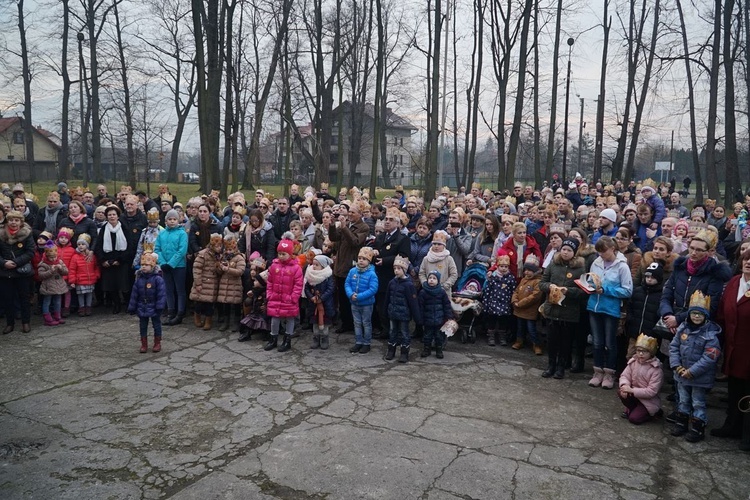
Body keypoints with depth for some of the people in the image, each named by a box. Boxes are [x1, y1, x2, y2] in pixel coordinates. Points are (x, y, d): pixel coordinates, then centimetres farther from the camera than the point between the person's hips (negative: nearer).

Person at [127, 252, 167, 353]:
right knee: (143, 326, 10)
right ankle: (144, 344, 20)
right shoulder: (139, 279, 0)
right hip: (142, 308, 4)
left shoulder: (157, 279, -13)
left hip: (154, 308, -4)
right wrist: (132, 307, 5)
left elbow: (161, 294, -14)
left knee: (156, 325, 8)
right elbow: (134, 295, 5)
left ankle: (157, 343, 20)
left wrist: (160, 306, -18)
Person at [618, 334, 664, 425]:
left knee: (634, 418, -16)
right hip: (635, 396, 5)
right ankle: (631, 408, 7)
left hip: (649, 401, -5)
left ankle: (654, 412, 12)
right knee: (622, 393, -24)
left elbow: (651, 391, -26)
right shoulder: (633, 362, -6)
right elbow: (625, 375, -5)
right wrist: (624, 385, -29)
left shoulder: (656, 370, -22)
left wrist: (632, 390, -30)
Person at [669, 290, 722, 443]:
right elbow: (674, 346, 2)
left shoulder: (710, 334, -18)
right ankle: (681, 423, 33)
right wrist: (676, 365, -8)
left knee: (698, 403, 8)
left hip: (700, 377, -5)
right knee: (683, 400, 20)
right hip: (682, 373, 5)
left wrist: (692, 371, -20)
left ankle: (698, 429, 20)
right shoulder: (683, 328, -2)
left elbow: (709, 357, -21)